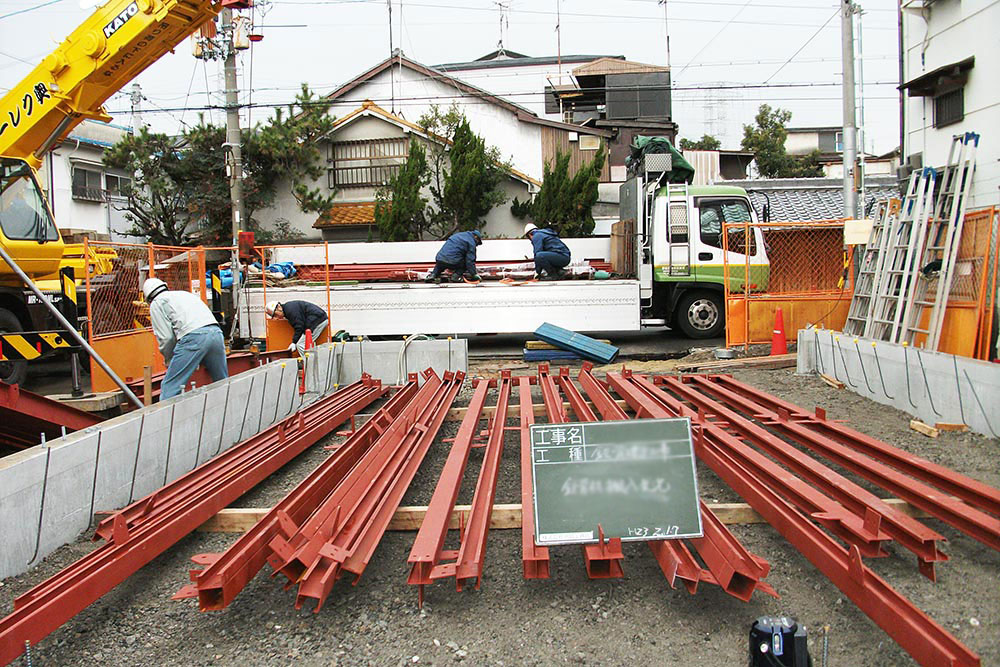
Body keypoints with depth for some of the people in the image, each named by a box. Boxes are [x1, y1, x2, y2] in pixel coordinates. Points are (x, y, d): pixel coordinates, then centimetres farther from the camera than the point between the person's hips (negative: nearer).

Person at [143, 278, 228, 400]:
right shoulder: (185, 294, 36)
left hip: (193, 337, -6)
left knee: (170, 387, -1)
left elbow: (166, 337, 5)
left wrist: (169, 361, 23)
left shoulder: (156, 303, 16)